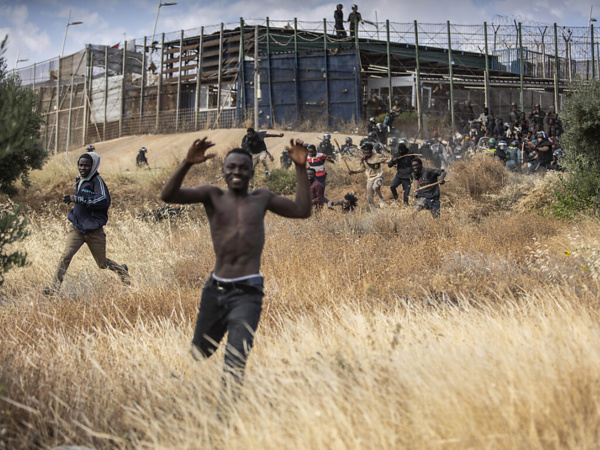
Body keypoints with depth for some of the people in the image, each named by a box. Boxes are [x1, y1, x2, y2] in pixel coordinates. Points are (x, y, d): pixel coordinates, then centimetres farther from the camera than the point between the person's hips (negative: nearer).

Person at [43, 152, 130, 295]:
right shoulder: (79, 180, 10)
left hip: (94, 231, -5)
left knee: (102, 264, 9)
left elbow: (104, 200, -28)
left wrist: (76, 199, -29)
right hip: (77, 228, 5)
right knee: (66, 255, -15)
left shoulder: (97, 180, -13)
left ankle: (122, 270, 38)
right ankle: (55, 286, -12)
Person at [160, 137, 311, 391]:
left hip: (247, 293, -1)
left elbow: (302, 211, 9)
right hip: (215, 289, 1)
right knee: (198, 355, 17)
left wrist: (301, 168, 2)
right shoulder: (212, 196, 5)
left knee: (235, 365, -12)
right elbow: (168, 196, -8)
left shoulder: (261, 198, 11)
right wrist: (187, 164, -23)